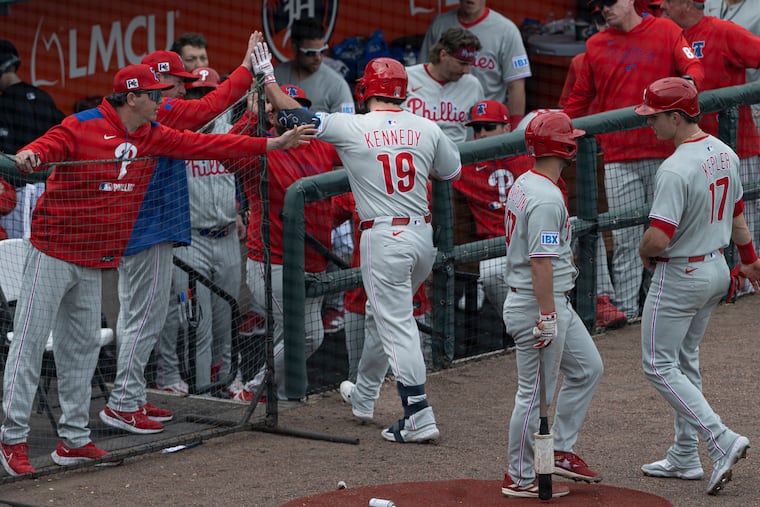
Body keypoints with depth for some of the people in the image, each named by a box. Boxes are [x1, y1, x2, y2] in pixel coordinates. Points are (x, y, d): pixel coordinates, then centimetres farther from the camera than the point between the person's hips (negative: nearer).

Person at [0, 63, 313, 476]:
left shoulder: (153, 136, 9)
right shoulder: (83, 127, -12)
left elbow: (202, 145, 11)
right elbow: (51, 144, -26)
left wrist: (272, 144, 10)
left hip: (95, 262, 8)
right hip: (53, 251, -8)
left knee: (82, 347, 10)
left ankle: (74, 439, 16)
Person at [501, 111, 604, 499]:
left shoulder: (523, 184, 10)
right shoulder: (547, 198, -22)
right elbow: (540, 263, -26)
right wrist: (547, 318, -25)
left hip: (556, 304, 10)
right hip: (539, 304, -10)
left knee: (587, 369, 17)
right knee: (536, 393, -1)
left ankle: (559, 452, 22)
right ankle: (521, 478, 9)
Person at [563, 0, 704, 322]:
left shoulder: (666, 31, 6)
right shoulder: (595, 45, 12)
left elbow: (693, 66, -2)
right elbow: (580, 99, 16)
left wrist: (689, 81, -26)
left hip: (664, 153, -1)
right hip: (618, 159, 2)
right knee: (625, 238, -1)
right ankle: (625, 308, 0)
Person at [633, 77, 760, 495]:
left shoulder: (676, 169, -26)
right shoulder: (726, 155, 2)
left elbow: (658, 238, -30)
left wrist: (644, 253, -7)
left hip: (679, 276, -9)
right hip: (717, 269, 9)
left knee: (659, 366, 0)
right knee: (685, 361, 19)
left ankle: (721, 440, -11)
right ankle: (685, 457, 25)